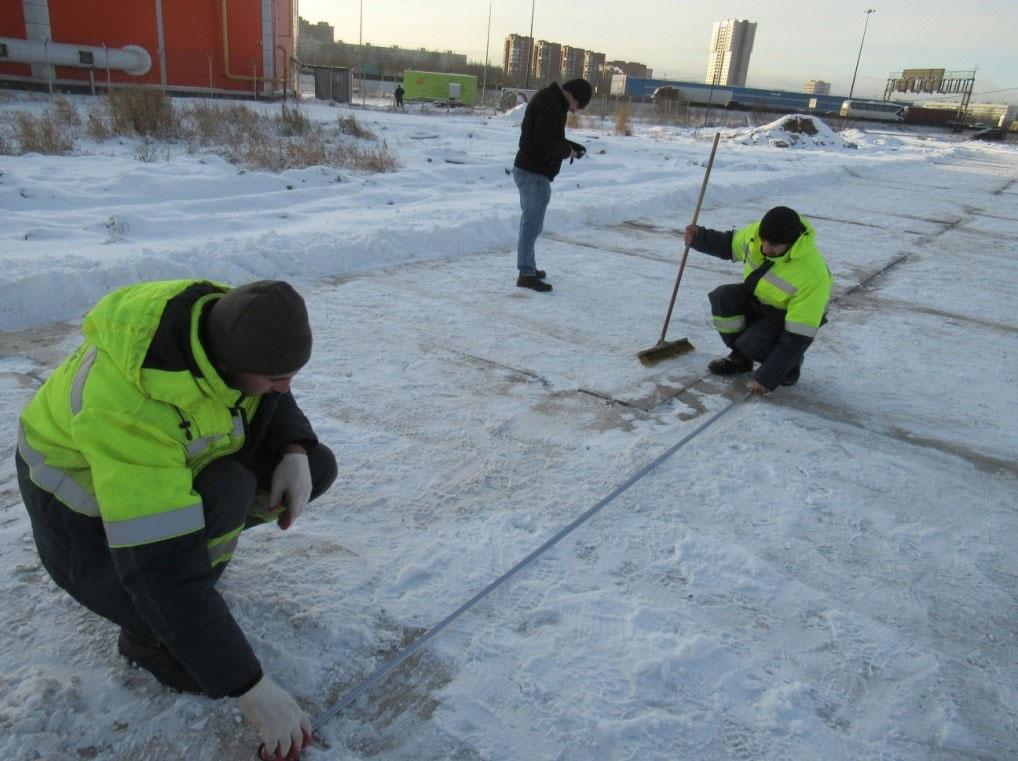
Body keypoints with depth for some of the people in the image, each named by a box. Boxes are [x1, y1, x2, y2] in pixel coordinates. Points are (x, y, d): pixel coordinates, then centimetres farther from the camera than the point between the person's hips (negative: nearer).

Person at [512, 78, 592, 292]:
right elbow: (545, 140, -25)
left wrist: (572, 146, 11)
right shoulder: (551, 103, -17)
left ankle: (527, 267, 27)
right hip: (535, 174, -11)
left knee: (530, 222, 17)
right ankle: (526, 274, -2)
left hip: (526, 169, 11)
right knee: (532, 223, -6)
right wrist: (567, 151, -8)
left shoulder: (547, 98, 17)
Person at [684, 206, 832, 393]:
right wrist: (699, 237, -13)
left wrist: (768, 377, -32)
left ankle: (790, 364, 4)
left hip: (792, 315, -6)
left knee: (753, 345, -31)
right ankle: (740, 357, 1)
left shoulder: (813, 274, -36)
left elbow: (799, 334, -32)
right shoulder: (755, 232, -20)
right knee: (722, 298, -23)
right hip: (757, 298, 6)